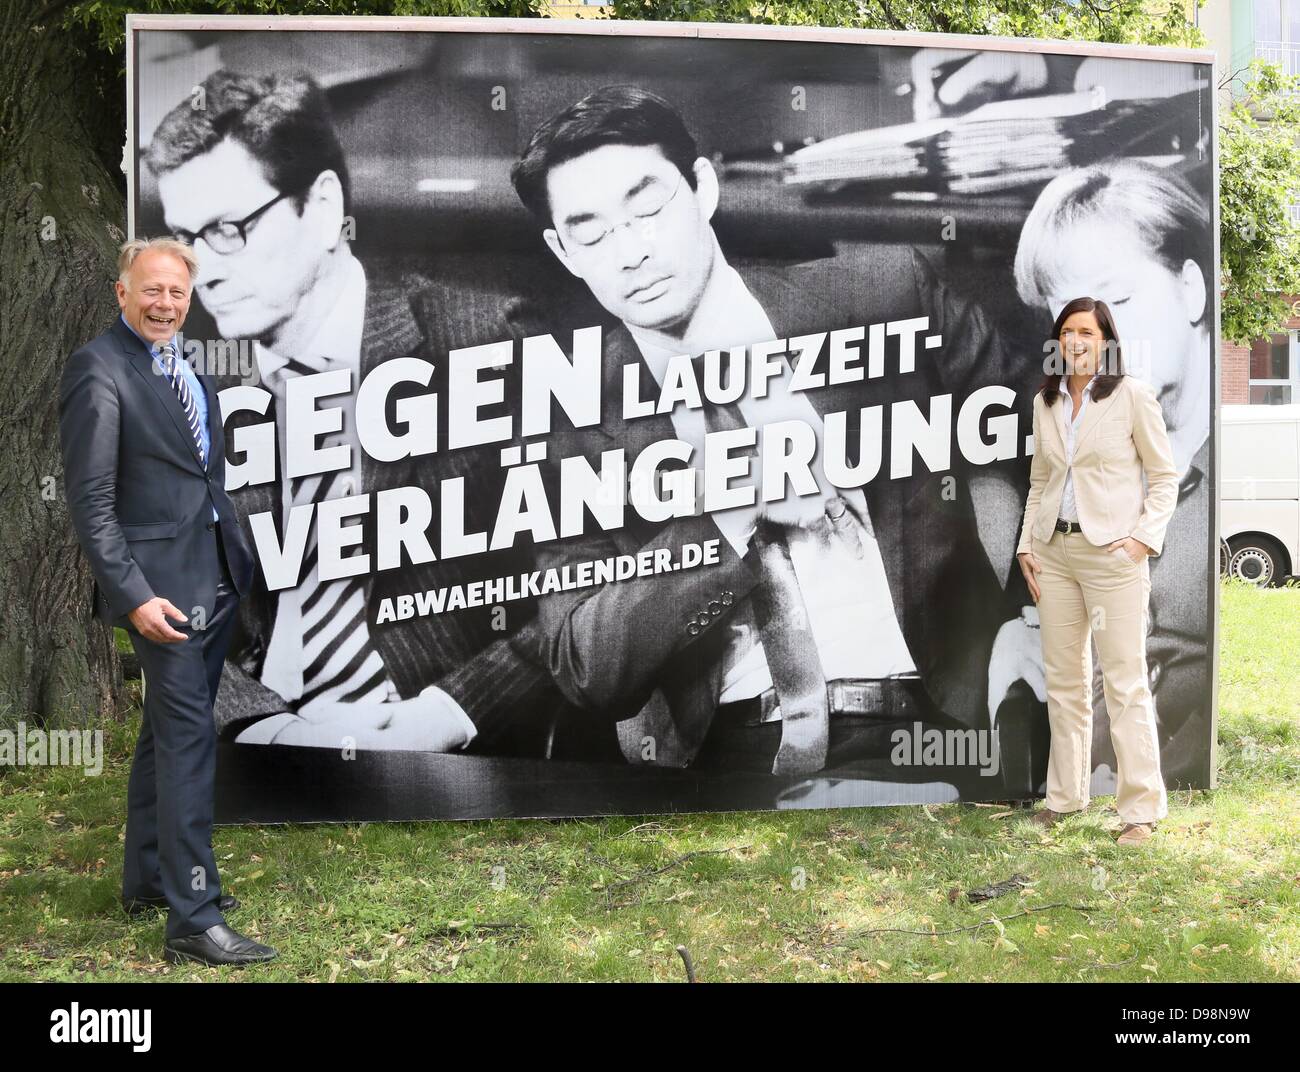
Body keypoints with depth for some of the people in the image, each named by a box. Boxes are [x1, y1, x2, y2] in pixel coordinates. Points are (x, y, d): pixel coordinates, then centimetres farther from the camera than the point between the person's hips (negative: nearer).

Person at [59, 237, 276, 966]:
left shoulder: (183, 366, 12)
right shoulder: (99, 372, -12)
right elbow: (91, 502, -15)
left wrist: (232, 557, 12)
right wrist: (133, 596, -21)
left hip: (216, 575, 8)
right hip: (163, 580, -8)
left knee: (169, 732, 17)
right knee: (187, 736, -8)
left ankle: (150, 881, 31)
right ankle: (193, 919, -3)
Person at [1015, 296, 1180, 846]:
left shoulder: (1132, 396, -3)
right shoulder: (1045, 402, 12)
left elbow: (1165, 475, 0)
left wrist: (1146, 537, -11)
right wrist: (1027, 545, 9)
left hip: (1111, 552, -5)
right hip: (1054, 551, 5)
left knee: (1125, 682, -4)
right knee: (1063, 679, 11)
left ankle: (1140, 807, 4)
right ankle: (1065, 795, 22)